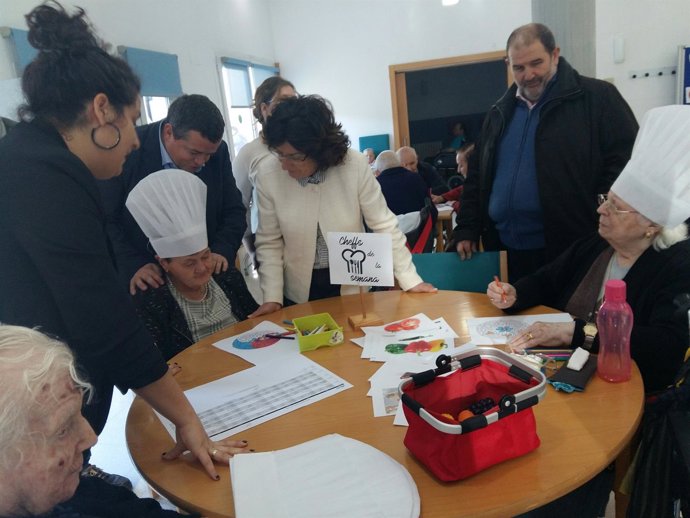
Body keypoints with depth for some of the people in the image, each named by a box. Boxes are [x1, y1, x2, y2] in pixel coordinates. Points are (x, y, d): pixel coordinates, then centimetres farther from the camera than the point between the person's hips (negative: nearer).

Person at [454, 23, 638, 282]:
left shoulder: (598, 97, -3)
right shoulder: (501, 111, 14)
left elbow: (625, 163, -8)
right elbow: (477, 174, 17)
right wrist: (467, 229, 10)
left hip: (573, 249, -5)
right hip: (507, 249, 5)